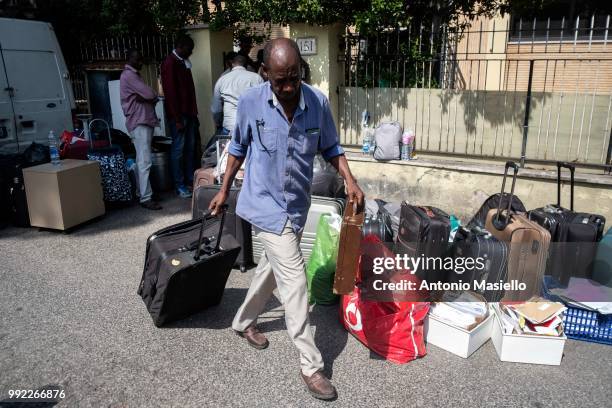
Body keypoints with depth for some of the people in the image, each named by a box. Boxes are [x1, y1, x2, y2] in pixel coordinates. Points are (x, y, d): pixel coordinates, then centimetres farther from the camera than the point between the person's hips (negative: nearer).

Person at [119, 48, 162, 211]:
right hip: (139, 123, -10)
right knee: (145, 162, -13)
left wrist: (145, 98, -2)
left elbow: (152, 97, 19)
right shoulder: (128, 75, -9)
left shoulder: (134, 75, 22)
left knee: (141, 161, 12)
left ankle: (142, 192, 19)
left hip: (145, 121, 10)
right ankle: (146, 198, -12)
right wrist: (152, 96, 4)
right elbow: (150, 94, -17)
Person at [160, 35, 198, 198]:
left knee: (190, 147, 10)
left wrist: (194, 113, 16)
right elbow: (170, 92, -16)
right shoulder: (170, 63, -10)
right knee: (178, 148, -3)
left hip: (189, 113, 8)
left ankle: (190, 180, 19)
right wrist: (177, 118, -19)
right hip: (178, 114, -8)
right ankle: (179, 185, 3)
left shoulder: (183, 63, 17)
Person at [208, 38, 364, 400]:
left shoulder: (318, 102, -8)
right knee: (294, 280, -6)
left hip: (298, 204, 4)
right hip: (267, 204, -4)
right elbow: (239, 148, 4)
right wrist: (224, 190, 10)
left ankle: (244, 322, 47)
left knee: (272, 267, 21)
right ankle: (312, 366, 8)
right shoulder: (250, 102, -12)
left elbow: (331, 147, 4)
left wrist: (350, 181, -12)